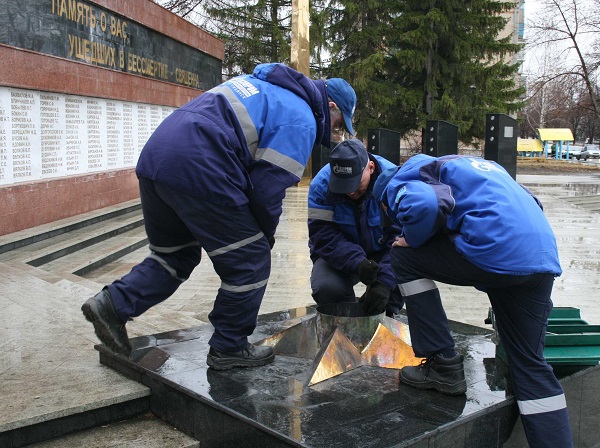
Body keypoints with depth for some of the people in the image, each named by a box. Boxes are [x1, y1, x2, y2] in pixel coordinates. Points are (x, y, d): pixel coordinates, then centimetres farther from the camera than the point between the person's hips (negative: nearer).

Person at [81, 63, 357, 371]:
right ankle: (229, 349, 19)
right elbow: (269, 185, -7)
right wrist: (267, 234, 12)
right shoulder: (301, 120, 1)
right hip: (199, 172, -9)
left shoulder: (262, 84, 28)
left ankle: (113, 303, 12)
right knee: (249, 262, 7)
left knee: (175, 254, 26)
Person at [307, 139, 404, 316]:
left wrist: (385, 282, -37)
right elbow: (323, 236, -24)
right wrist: (357, 263, -40)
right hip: (339, 256, 0)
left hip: (382, 253, 0)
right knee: (326, 288, -30)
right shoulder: (321, 185, -20)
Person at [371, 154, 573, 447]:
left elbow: (424, 204, -17)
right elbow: (529, 203, 31)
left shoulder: (399, 182, 10)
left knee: (404, 257, 11)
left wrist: (412, 239, 4)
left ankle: (444, 367, 12)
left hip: (496, 251, -8)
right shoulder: (468, 165, 34)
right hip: (545, 260, 8)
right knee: (530, 364, 16)